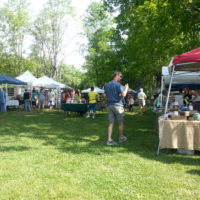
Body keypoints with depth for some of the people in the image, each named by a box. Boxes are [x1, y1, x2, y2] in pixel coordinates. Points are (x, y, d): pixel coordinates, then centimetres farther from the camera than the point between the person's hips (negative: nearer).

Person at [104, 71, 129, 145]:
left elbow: (105, 96, 12)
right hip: (117, 105, -6)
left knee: (111, 123, 5)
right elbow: (123, 95, -16)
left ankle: (109, 140, -1)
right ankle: (121, 137, 24)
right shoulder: (118, 84, -12)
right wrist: (126, 88, 0)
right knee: (120, 123, 11)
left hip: (110, 105, 6)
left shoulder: (107, 85, 10)